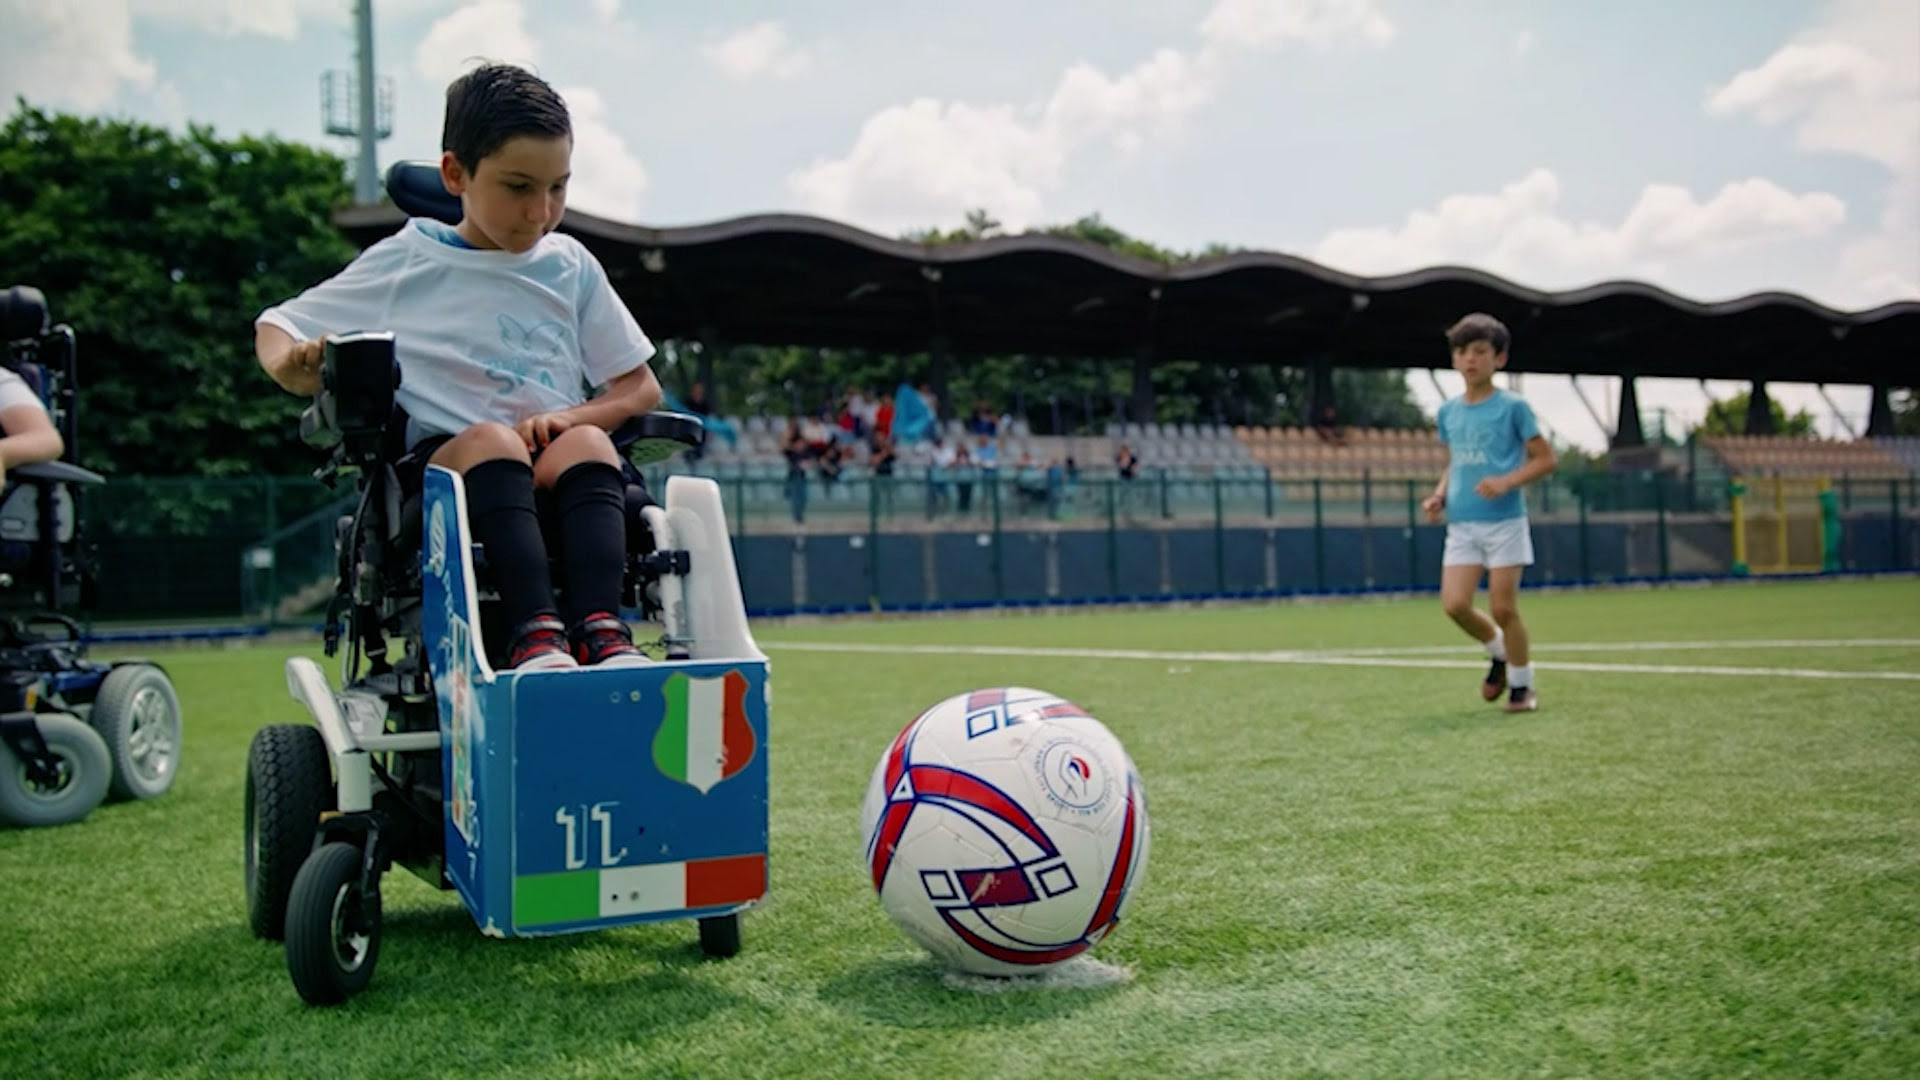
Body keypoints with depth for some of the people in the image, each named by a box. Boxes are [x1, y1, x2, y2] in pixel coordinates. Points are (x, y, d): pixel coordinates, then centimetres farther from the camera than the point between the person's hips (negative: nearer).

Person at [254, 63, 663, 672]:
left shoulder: (571, 267, 14)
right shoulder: (404, 263, 9)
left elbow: (641, 389, 15)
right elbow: (275, 330, 14)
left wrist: (569, 418, -7)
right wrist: (295, 364, -12)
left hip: (554, 479, 2)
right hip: (442, 466, -2)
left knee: (587, 443, -32)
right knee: (490, 438, -35)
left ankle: (600, 628, -46)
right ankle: (534, 630, -50)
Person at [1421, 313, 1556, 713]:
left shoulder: (1512, 406, -4)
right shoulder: (1448, 411, 10)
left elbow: (1544, 459, -3)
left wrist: (1508, 481, -19)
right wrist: (1440, 495, 3)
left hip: (1504, 522, -4)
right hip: (1461, 524, 4)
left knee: (1503, 607, -3)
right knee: (1454, 604, -7)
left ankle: (1522, 686, 16)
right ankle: (1499, 652, 22)